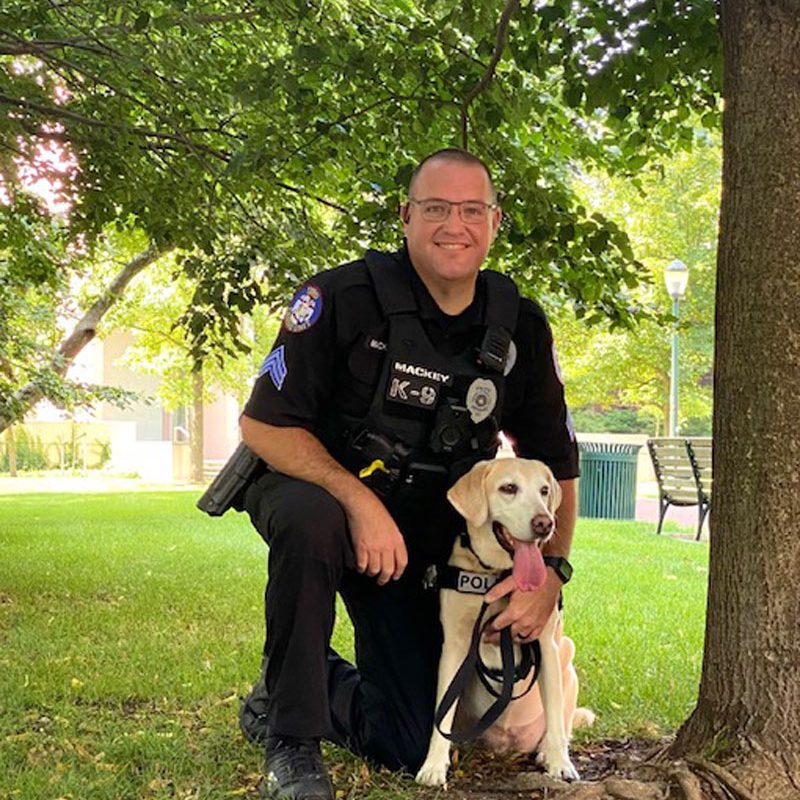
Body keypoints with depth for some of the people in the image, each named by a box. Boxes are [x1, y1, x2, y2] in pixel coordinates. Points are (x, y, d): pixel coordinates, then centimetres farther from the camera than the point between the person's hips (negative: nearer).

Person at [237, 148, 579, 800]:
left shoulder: (521, 329, -6)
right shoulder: (343, 298, -19)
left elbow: (557, 465, 3)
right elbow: (263, 425, -19)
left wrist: (551, 572, -11)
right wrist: (362, 502, -32)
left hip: (420, 536, 4)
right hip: (310, 486, -3)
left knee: (414, 746, 1)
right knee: (314, 524, -42)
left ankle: (296, 688, 34)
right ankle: (291, 739, -21)